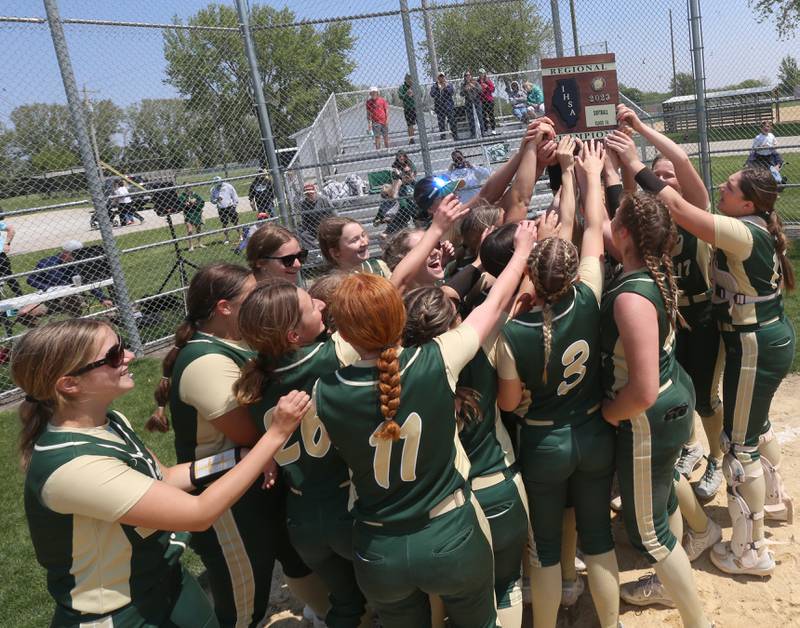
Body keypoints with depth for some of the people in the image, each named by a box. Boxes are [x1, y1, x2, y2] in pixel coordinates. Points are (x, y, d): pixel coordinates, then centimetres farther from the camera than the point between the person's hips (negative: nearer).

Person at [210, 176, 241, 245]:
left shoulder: (228, 187, -8)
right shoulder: (213, 190, -2)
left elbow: (235, 197, 0)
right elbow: (212, 201, 5)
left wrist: (235, 206, -3)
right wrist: (217, 200, -17)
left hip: (230, 207, -1)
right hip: (221, 209, 1)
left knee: (235, 222, 4)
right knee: (224, 224, 3)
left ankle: (240, 235, 21)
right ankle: (226, 238, 14)